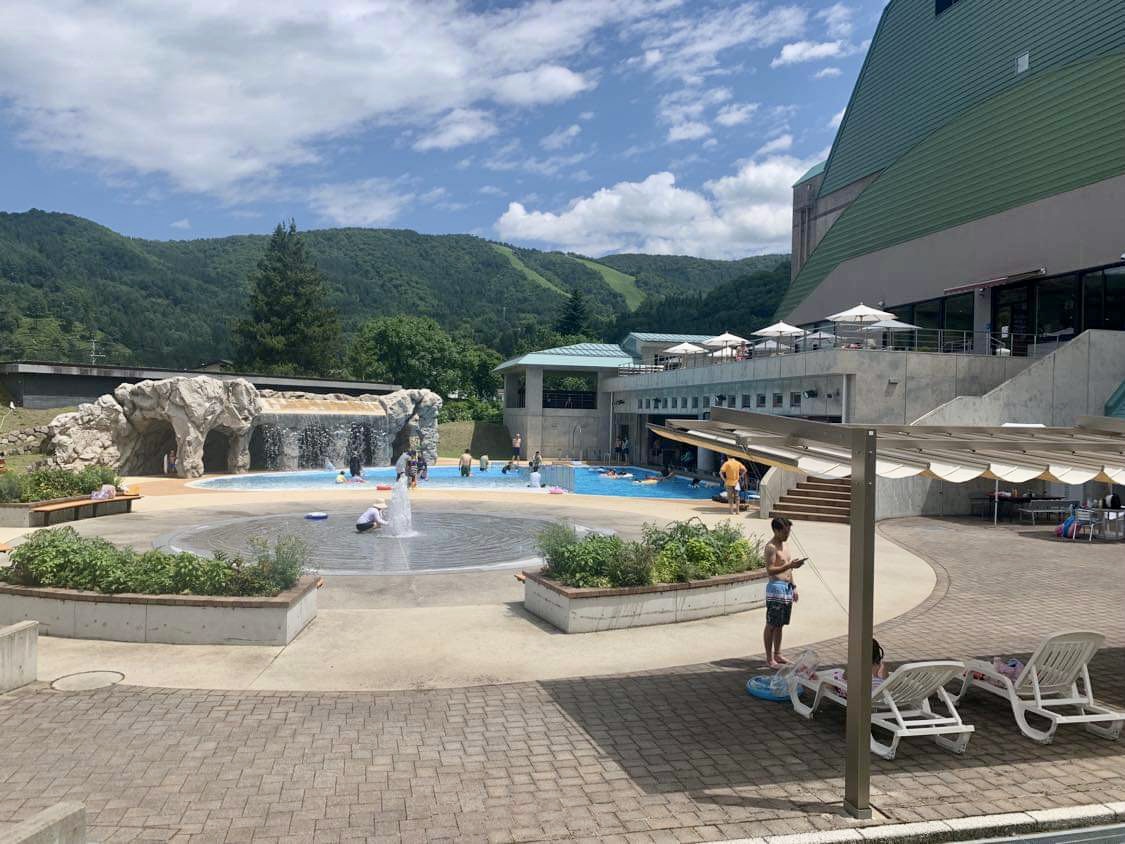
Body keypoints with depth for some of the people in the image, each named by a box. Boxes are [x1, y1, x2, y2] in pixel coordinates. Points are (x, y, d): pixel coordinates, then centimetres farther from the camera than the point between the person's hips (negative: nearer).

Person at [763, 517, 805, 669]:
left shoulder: (785, 545, 14)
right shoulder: (771, 547, -14)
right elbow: (770, 570, -22)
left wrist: (793, 587, 19)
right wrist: (790, 565, -29)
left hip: (787, 588, 9)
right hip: (776, 588, -9)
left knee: (780, 624, 16)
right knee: (771, 625, -1)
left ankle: (777, 654, 26)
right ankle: (769, 658, 6)